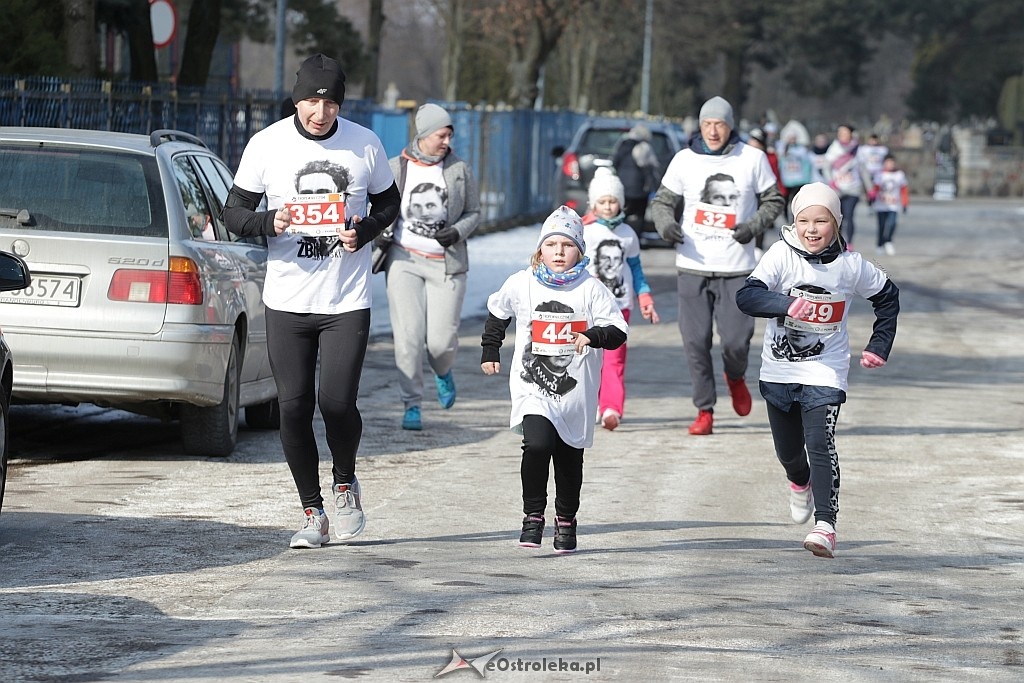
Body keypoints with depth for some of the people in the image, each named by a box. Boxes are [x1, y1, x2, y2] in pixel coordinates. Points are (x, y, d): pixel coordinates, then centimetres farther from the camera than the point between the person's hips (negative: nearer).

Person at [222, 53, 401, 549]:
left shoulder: (365, 145, -1)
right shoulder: (267, 145, -3)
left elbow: (388, 201, 14)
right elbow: (234, 211, 3)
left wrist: (364, 232, -7)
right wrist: (268, 222, -19)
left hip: (347, 302, -1)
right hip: (287, 302, 1)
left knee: (337, 401, -11)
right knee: (293, 406, 0)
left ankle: (345, 484, 19)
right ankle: (312, 514, 14)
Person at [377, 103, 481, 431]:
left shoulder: (460, 170, 4)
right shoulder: (395, 169, 2)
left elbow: (473, 213, 10)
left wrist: (457, 233, -9)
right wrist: (377, 233, -9)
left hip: (447, 264, 1)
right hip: (405, 260, 0)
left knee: (441, 339, -4)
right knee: (409, 337, -10)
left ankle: (443, 372, 33)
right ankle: (412, 406, 0)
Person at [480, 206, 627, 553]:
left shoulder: (591, 289, -5)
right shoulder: (521, 284, 0)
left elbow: (618, 331, -8)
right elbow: (497, 313, 20)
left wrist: (592, 335, -27)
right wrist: (490, 351, 22)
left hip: (575, 391, 1)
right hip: (532, 384, -1)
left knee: (570, 458, 11)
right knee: (537, 444, -23)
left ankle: (566, 520, 32)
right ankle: (533, 516, -8)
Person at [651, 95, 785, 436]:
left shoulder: (752, 158, 3)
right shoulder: (685, 160, 4)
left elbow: (773, 200, 10)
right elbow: (663, 200, 11)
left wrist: (754, 226, -8)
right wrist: (666, 222, -12)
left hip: (736, 267, -1)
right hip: (693, 266, 1)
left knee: (737, 339, -7)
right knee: (696, 341, -1)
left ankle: (735, 378, 28)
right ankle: (704, 410, 10)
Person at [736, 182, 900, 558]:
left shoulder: (851, 265, -7)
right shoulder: (782, 254, -12)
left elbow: (888, 296, 11)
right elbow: (746, 296, -25)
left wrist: (879, 346, 7)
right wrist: (788, 304, -42)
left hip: (824, 371, -2)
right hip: (778, 370, 2)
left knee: (820, 443, -19)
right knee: (788, 450, 17)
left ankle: (825, 527, -25)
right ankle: (800, 484, 52)